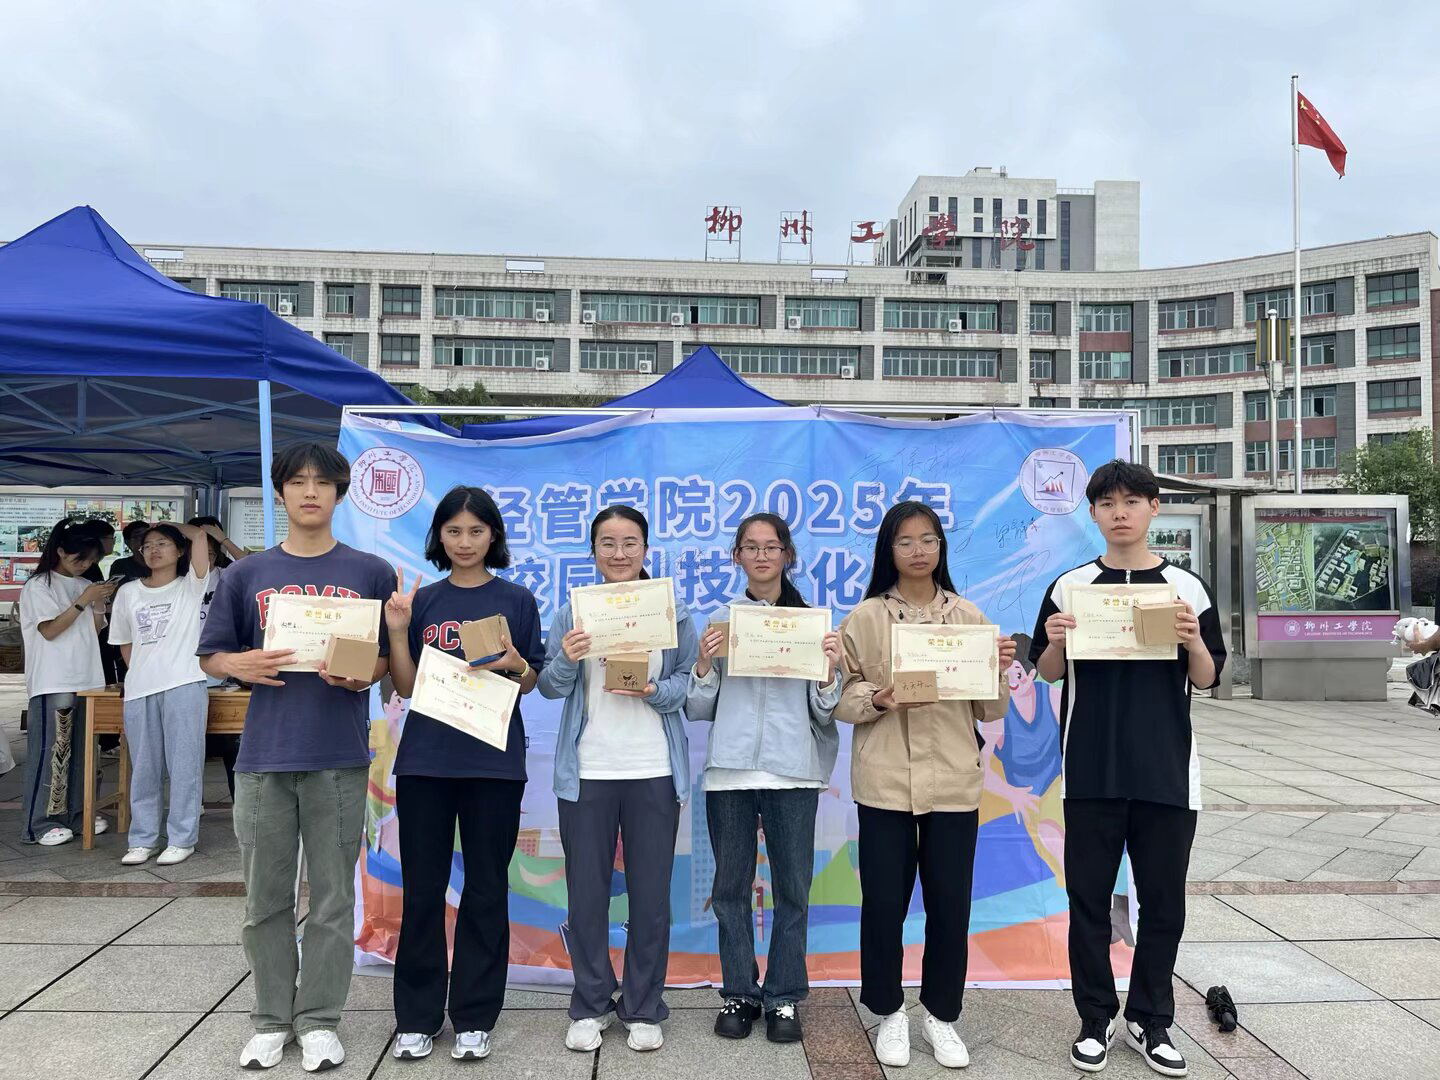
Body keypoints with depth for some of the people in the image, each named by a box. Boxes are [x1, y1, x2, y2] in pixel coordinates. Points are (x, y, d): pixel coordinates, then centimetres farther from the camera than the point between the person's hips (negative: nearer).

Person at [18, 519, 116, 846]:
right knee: (52, 750, -6)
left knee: (80, 749, 9)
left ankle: (75, 812, 18)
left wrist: (99, 604, 0)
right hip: (53, 683, -6)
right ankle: (40, 823, -2)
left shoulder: (85, 585, 12)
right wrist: (83, 602, -14)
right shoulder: (38, 586, -3)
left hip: (86, 679, 6)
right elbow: (49, 630, -11)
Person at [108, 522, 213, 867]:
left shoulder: (191, 586, 3)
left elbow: (199, 536, -10)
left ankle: (182, 839, 7)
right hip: (139, 690, 4)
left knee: (184, 766, -1)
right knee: (143, 769, 9)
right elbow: (124, 643, 20)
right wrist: (142, 675, 12)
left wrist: (171, 525, 8)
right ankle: (142, 840, 18)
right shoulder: (128, 592, 13)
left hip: (184, 686, -3)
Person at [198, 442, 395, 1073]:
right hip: (263, 755, 2)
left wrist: (365, 673, -14)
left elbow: (394, 659, 7)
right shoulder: (247, 575, 8)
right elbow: (210, 657, 11)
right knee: (266, 899, 11)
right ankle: (271, 1019, 26)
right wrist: (242, 665, -11)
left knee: (332, 899, 6)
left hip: (340, 757, -1)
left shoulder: (372, 574, 5)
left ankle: (319, 1020, 21)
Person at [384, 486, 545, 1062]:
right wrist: (398, 631, -9)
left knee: (486, 891, 6)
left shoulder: (517, 601, 3)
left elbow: (532, 684, 6)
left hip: (494, 762, -1)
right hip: (424, 761, 1)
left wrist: (516, 665, -15)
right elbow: (406, 687, 4)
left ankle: (474, 1018, 19)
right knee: (422, 889, 7)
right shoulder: (420, 601, 7)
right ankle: (417, 1016, 21)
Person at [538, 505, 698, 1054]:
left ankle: (644, 1009, 23)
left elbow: (689, 684, 1)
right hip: (586, 771, 1)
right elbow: (550, 688, 0)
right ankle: (590, 1006, 25)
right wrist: (565, 659, -20)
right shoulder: (572, 610, 2)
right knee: (586, 892, 8)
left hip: (654, 771, 0)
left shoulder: (674, 612, 1)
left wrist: (654, 692, -19)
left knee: (651, 894, 7)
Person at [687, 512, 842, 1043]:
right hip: (729, 771, 1)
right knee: (731, 887, 9)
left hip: (793, 772, -1)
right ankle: (739, 993, 24)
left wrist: (831, 668, -14)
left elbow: (825, 712, 2)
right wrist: (704, 664, -12)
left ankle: (784, 998, 20)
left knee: (792, 889, 5)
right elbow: (696, 710, 4)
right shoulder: (719, 621, 6)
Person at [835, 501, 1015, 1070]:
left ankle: (941, 1014, 26)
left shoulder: (969, 616, 6)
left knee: (950, 903, 7)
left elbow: (991, 710, 7)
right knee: (884, 901, 5)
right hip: (885, 781, -1)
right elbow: (841, 696, -1)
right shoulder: (866, 617, 1)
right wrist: (876, 699, -20)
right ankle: (889, 1013, 25)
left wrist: (1000, 671, -12)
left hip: (953, 781, 2)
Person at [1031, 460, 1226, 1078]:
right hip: (1090, 771, 0)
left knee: (1163, 901, 9)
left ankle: (1151, 1022, 26)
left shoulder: (1186, 587, 3)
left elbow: (1206, 680, 6)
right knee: (1089, 898, 7)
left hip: (1167, 771, 1)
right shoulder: (1069, 587, 2)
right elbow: (1047, 673, 7)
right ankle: (1095, 1020, 22)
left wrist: (1194, 642, -15)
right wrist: (1056, 642, -14)